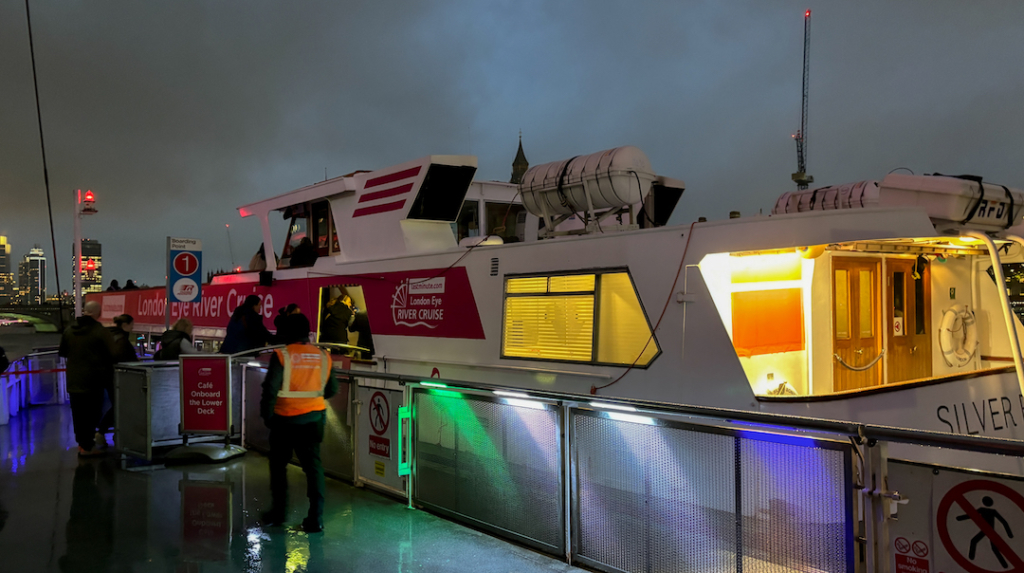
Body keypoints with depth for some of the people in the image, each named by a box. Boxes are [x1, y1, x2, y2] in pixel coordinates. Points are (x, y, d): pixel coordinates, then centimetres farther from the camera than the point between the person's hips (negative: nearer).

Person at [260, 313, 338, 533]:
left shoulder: (281, 356, -13)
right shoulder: (323, 356, 0)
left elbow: (270, 389, -15)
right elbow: (332, 389, 8)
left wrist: (267, 415, -2)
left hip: (285, 420, -3)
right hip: (314, 419, 3)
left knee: (278, 465, 16)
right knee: (313, 465, 7)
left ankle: (278, 512, 26)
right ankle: (315, 518, 3)